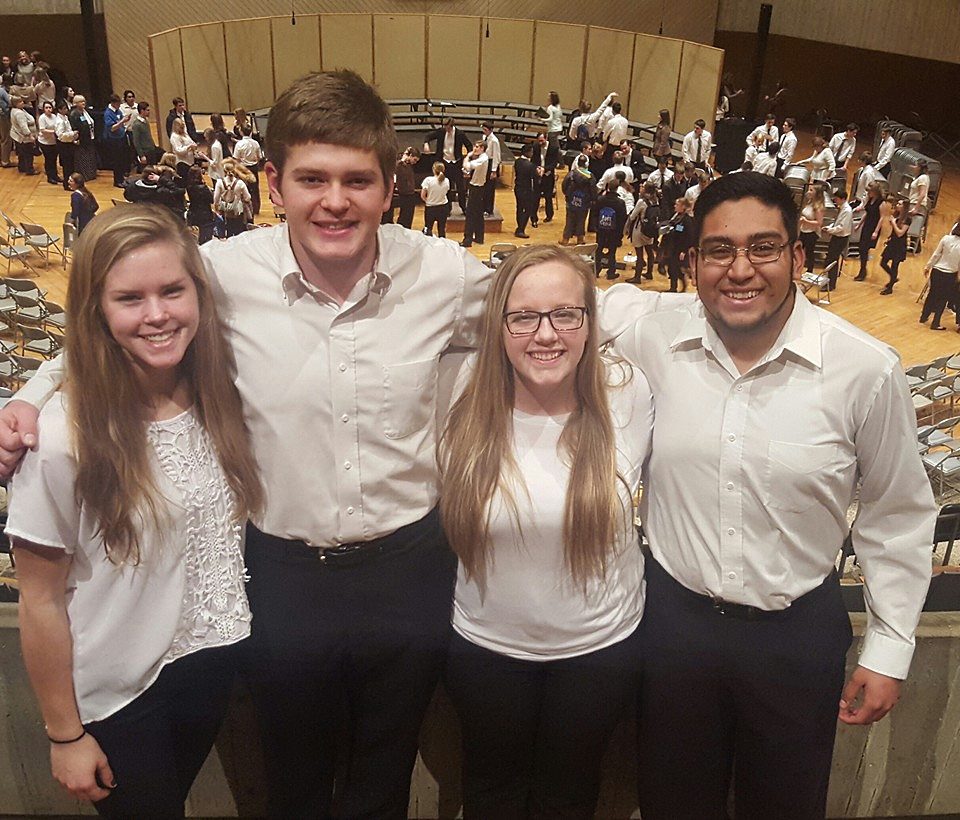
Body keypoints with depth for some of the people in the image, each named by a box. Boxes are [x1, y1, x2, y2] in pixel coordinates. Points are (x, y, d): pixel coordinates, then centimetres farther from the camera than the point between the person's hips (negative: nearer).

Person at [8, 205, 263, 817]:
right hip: (117, 696, -4)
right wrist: (65, 735, -7)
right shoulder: (62, 436, -23)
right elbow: (41, 601, -14)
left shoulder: (219, 399, -9)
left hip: (213, 665, 4)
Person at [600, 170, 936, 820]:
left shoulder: (867, 370, -15)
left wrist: (889, 652, 1)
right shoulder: (650, 343, -12)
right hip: (673, 616, 1)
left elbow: (897, 515, -3)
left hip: (799, 633, -1)